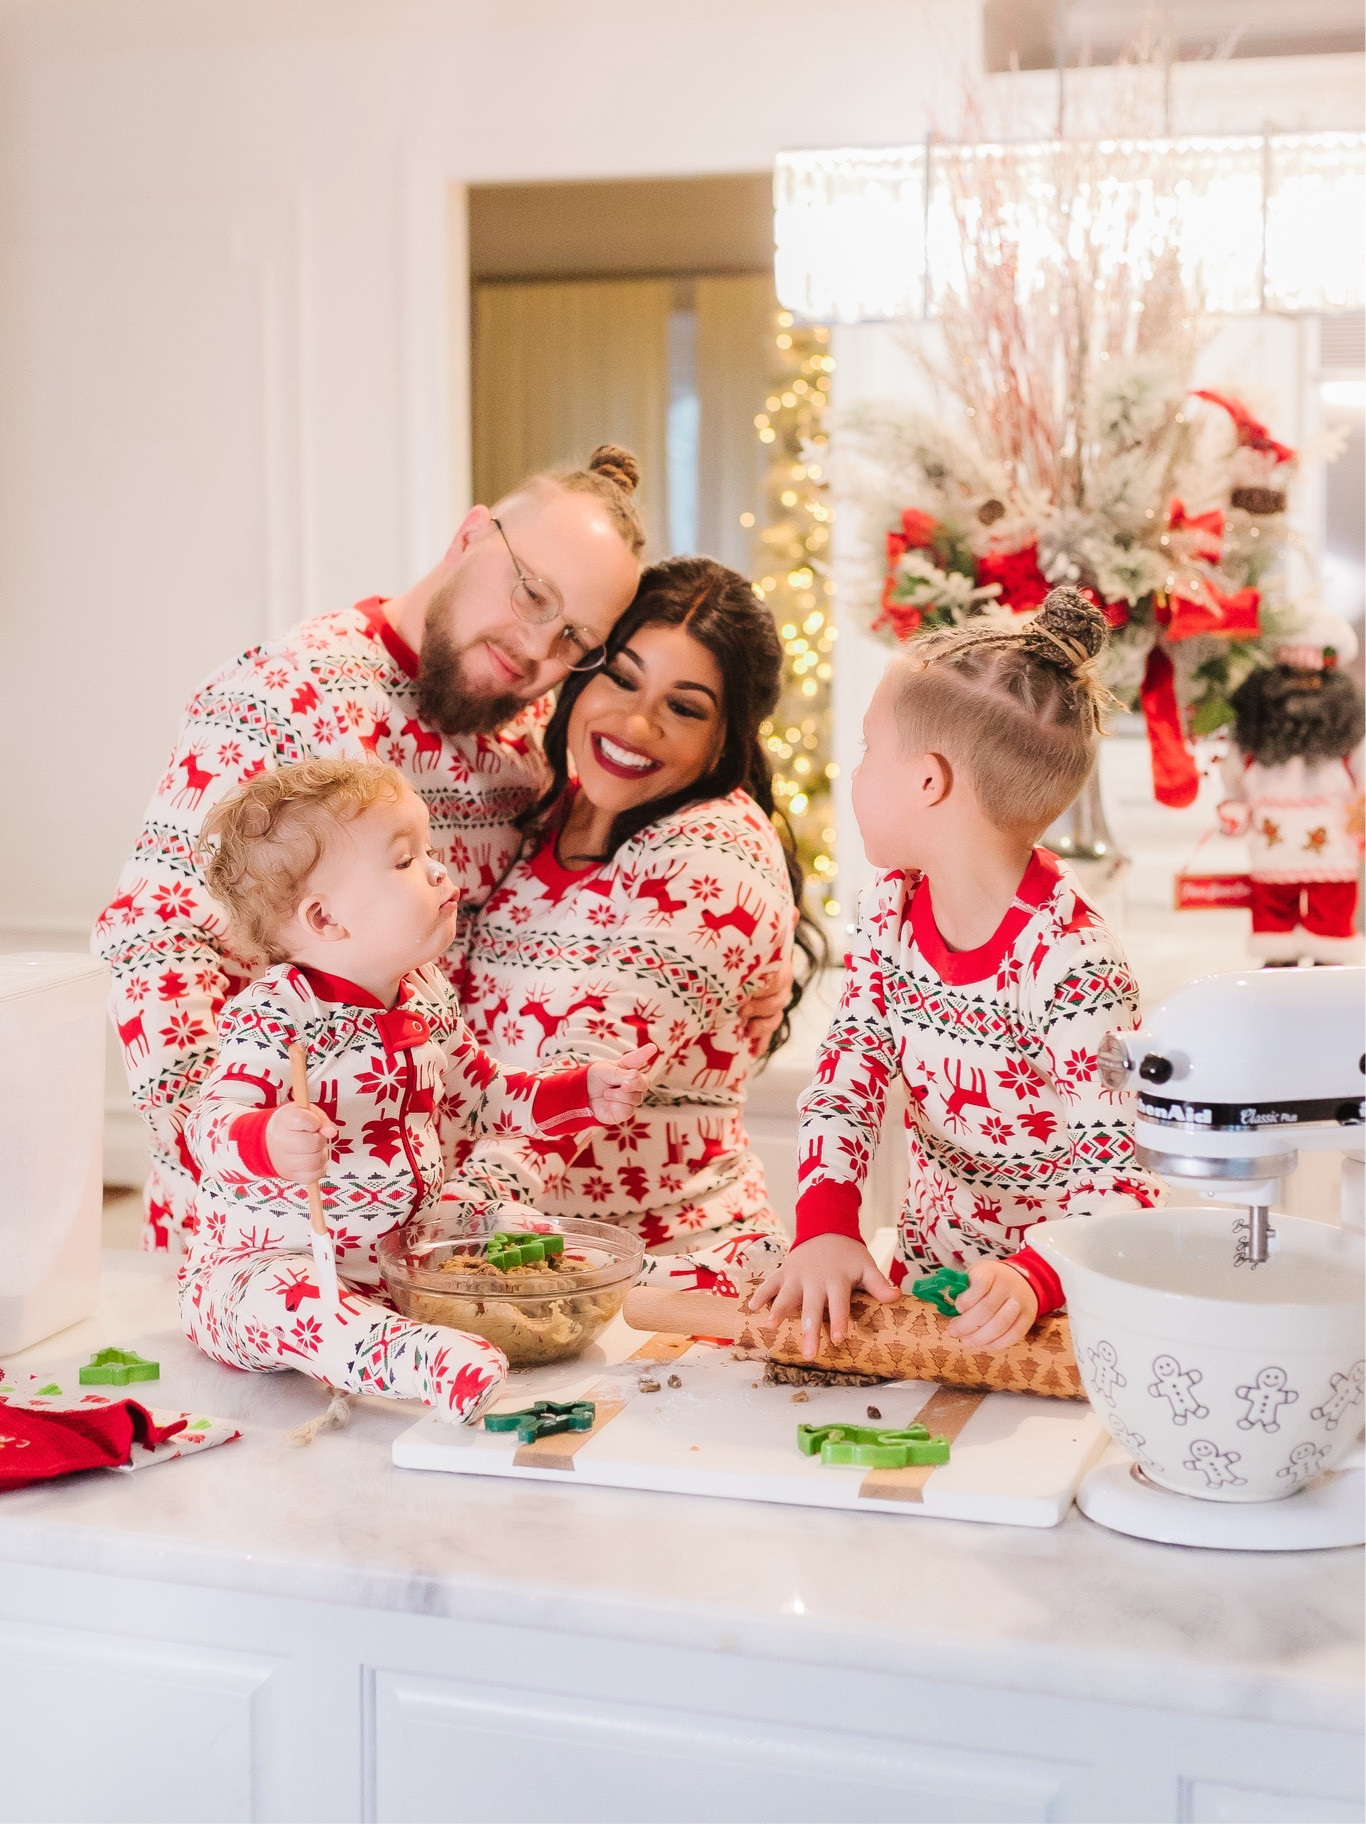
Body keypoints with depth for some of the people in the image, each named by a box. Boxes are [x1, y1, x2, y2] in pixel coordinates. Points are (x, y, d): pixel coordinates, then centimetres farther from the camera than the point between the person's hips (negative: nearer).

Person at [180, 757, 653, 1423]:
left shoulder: (425, 996, 6)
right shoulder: (271, 1017, -19)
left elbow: (478, 1096, 19)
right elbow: (213, 1122, -30)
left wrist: (584, 1094, 8)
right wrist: (269, 1144, -53)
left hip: (405, 1248, 9)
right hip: (269, 1260, -9)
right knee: (282, 1301, -41)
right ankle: (411, 1358, -61)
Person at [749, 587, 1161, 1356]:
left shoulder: (1070, 961, -23)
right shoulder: (894, 907, -1)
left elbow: (1119, 1168, -21)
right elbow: (848, 1069, -2)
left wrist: (1031, 1280, -37)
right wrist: (825, 1225, -17)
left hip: (1064, 1295, -5)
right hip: (924, 1274, 6)